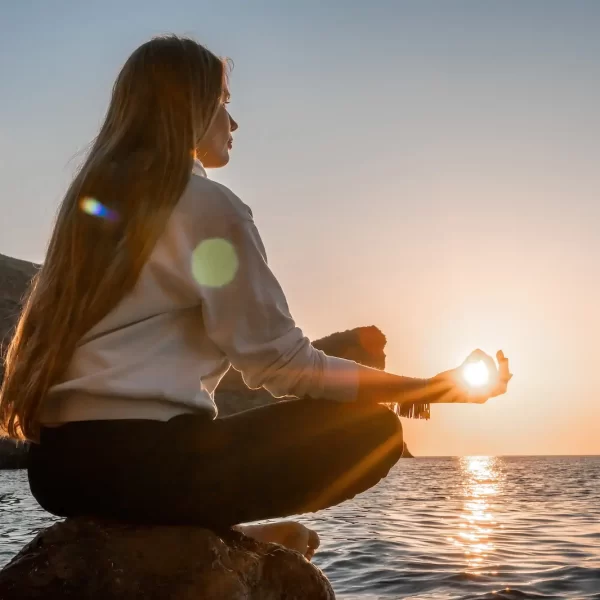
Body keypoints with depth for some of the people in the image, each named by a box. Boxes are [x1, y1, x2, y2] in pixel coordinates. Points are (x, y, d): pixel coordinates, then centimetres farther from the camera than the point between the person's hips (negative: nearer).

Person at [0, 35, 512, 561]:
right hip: (140, 459, -8)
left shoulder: (94, 198, 16)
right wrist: (436, 388, -2)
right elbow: (282, 364, -10)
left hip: (61, 461, 9)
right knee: (371, 430, -2)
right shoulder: (208, 204, -7)